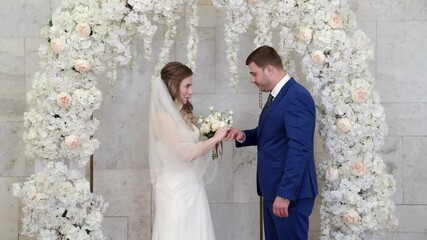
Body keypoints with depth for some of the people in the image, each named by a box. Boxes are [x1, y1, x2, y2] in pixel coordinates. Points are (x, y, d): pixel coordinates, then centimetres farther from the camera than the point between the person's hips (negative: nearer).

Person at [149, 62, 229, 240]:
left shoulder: (181, 113, 11)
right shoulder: (163, 116, -16)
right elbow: (186, 152, -21)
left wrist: (211, 142, 2)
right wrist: (215, 138, -12)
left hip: (191, 186, 8)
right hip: (176, 189, -8)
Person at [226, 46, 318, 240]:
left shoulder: (297, 97, -19)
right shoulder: (277, 95, 13)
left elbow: (298, 149, -24)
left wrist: (285, 194, -25)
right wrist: (244, 136, 3)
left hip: (289, 191, -9)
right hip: (273, 188, 9)